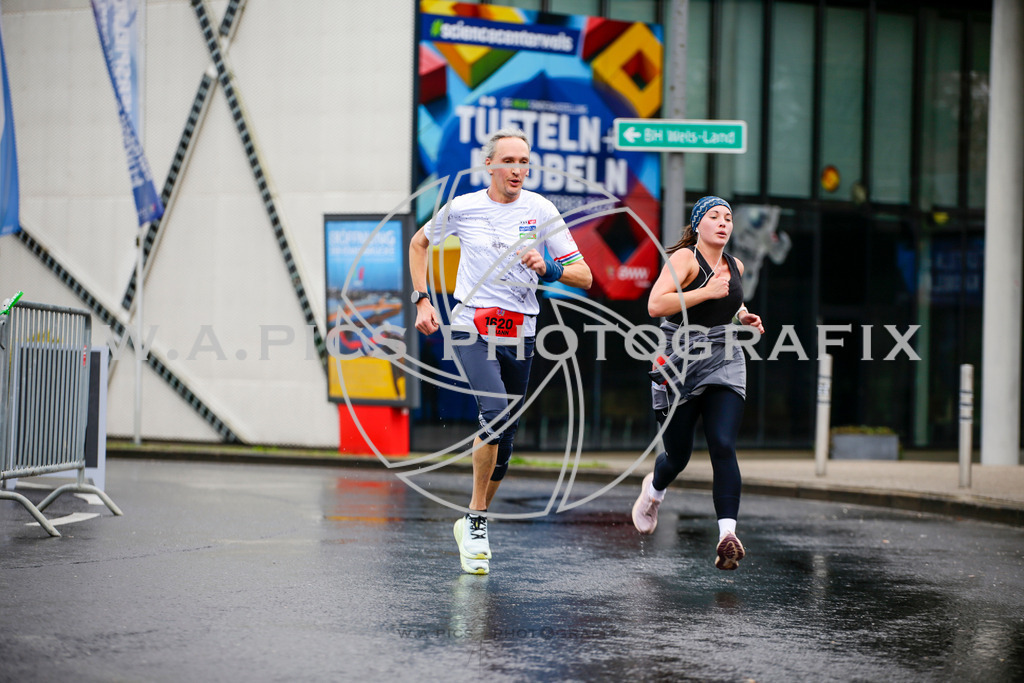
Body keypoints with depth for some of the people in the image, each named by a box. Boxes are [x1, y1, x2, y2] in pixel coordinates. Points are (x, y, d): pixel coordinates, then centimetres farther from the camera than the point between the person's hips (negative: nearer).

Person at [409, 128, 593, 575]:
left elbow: (584, 277, 1)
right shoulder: (462, 208, 0)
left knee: (504, 438, 7)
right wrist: (422, 300, 11)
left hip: (519, 334, 3)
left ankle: (472, 524, 26)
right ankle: (476, 522, -14)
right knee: (496, 412, -25)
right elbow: (419, 242, 19)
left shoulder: (541, 211, 1)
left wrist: (548, 269, -19)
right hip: (471, 327, -3)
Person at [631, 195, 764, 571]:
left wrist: (744, 315, 12)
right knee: (678, 456, 9)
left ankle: (727, 535, -22)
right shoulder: (684, 258, -11)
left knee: (723, 447, -16)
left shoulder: (735, 266, 9)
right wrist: (708, 292, -28)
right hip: (680, 368, -4)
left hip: (725, 367, 4)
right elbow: (655, 305, -27)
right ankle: (654, 489, 45)